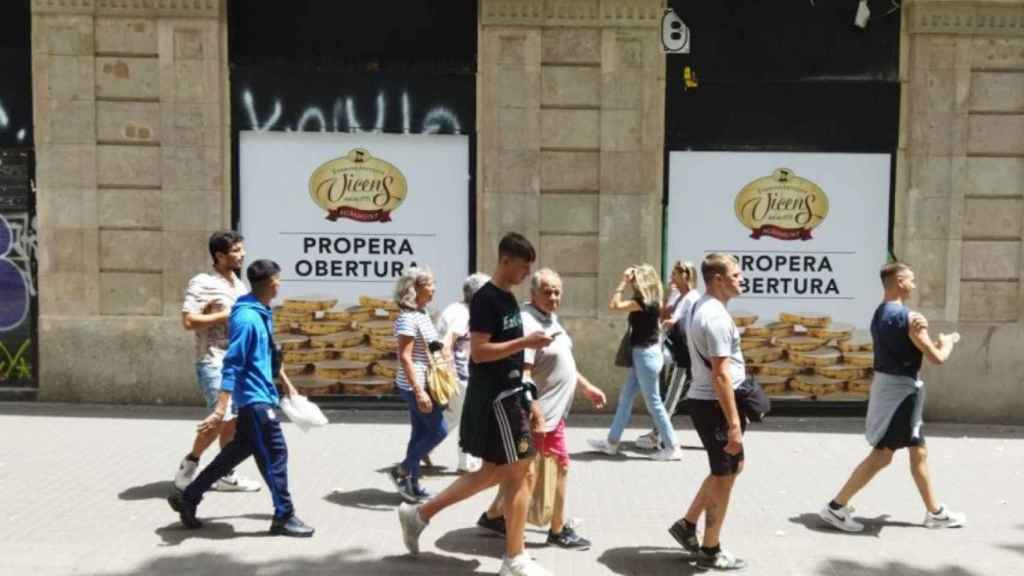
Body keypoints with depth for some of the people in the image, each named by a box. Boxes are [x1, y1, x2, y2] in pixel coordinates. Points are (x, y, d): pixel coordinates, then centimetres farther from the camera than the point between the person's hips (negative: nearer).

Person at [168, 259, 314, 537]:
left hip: (259, 397, 10)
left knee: (236, 452, 17)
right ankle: (284, 517, 9)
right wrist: (220, 409, -25)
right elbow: (232, 365, -23)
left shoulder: (263, 314, 10)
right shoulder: (247, 318, -20)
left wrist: (288, 385, 29)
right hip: (254, 398, -10)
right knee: (274, 455, -2)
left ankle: (187, 497, 27)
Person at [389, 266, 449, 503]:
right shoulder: (408, 318, -17)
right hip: (415, 386, -9)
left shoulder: (422, 314, 11)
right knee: (438, 430, -4)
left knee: (420, 433, 12)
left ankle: (413, 485, 20)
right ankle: (402, 471, 8)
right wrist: (419, 392, -25)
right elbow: (405, 358, -22)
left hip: (424, 384, 9)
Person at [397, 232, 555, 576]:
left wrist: (525, 397, 19)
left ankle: (419, 514, 22)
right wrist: (525, 342, -23)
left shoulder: (508, 298, 14)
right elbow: (479, 352, -22)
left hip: (507, 393, 10)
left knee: (494, 472, 15)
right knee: (518, 472, -1)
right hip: (493, 396, -10)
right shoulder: (486, 299, -15)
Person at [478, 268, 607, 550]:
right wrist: (536, 416, -30)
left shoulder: (551, 320, 11)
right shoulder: (528, 323, -22)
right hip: (535, 415, -11)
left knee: (561, 466, 18)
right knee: (527, 475, -1)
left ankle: (558, 529, 30)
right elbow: (522, 376, -28)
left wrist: (587, 387, 25)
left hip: (554, 413, 11)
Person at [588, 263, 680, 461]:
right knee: (625, 398, 14)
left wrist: (623, 283, -14)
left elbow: (614, 306, -20)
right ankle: (612, 442, 23)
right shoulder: (649, 302, 7)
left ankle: (672, 448, 8)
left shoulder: (645, 302, -20)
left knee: (653, 402, -1)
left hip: (646, 355, -10)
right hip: (641, 354, 10)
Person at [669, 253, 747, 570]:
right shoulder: (716, 317, -21)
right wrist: (735, 424, -24)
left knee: (732, 467, 23)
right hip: (715, 404, -10)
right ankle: (711, 551, 20)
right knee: (723, 477, 5)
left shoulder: (700, 308, 11)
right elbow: (721, 375, -25)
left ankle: (687, 525, 28)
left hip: (705, 400, 10)